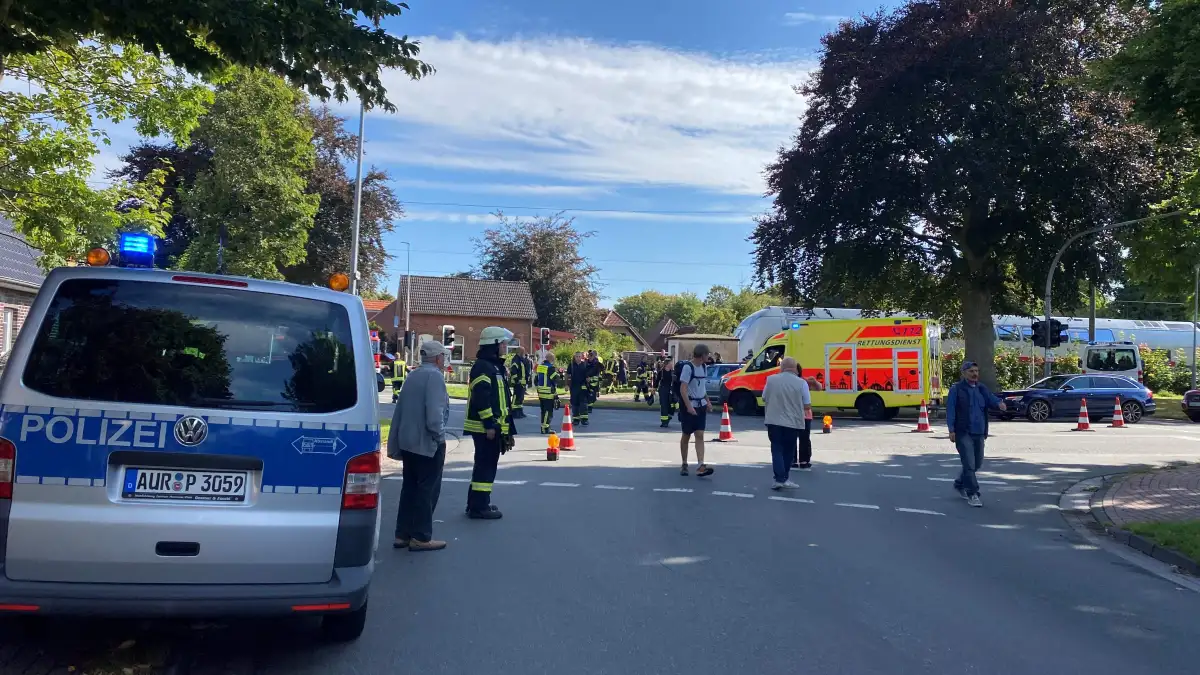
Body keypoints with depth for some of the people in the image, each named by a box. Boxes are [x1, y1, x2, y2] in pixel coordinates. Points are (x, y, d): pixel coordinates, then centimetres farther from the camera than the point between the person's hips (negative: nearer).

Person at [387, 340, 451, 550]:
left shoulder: (412, 376, 11)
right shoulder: (434, 376, -15)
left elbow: (400, 410, 14)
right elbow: (434, 413, -24)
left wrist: (395, 443, 19)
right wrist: (440, 436, -11)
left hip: (408, 442, 8)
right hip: (427, 443, -8)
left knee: (410, 488, 14)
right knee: (427, 490, 0)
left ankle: (403, 534, 19)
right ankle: (421, 537, 5)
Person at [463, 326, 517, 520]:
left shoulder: (495, 366, 19)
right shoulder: (483, 367, -14)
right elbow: (481, 398, -23)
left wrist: (506, 427, 22)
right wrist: (489, 424, -24)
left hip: (494, 425, 11)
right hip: (486, 427, -11)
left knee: (486, 464, 16)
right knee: (486, 465, -7)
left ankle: (476, 503, 26)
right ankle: (478, 506, -2)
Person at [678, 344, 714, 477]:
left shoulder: (704, 367, 10)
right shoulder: (687, 367, -13)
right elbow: (683, 388, -19)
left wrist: (707, 401, 17)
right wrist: (689, 406, -27)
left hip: (701, 406, 6)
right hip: (689, 406, -6)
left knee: (700, 435, -4)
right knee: (686, 435, 6)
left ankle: (700, 466, -12)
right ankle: (684, 464, 20)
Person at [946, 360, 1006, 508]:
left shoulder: (982, 389, 13)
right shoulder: (956, 389, -4)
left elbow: (991, 399, -3)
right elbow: (950, 410, -8)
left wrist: (999, 403, -27)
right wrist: (951, 430, -14)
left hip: (979, 433, 6)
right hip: (963, 433, -6)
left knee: (977, 463, 15)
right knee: (969, 464, -9)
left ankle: (960, 484, 36)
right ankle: (973, 494, -1)